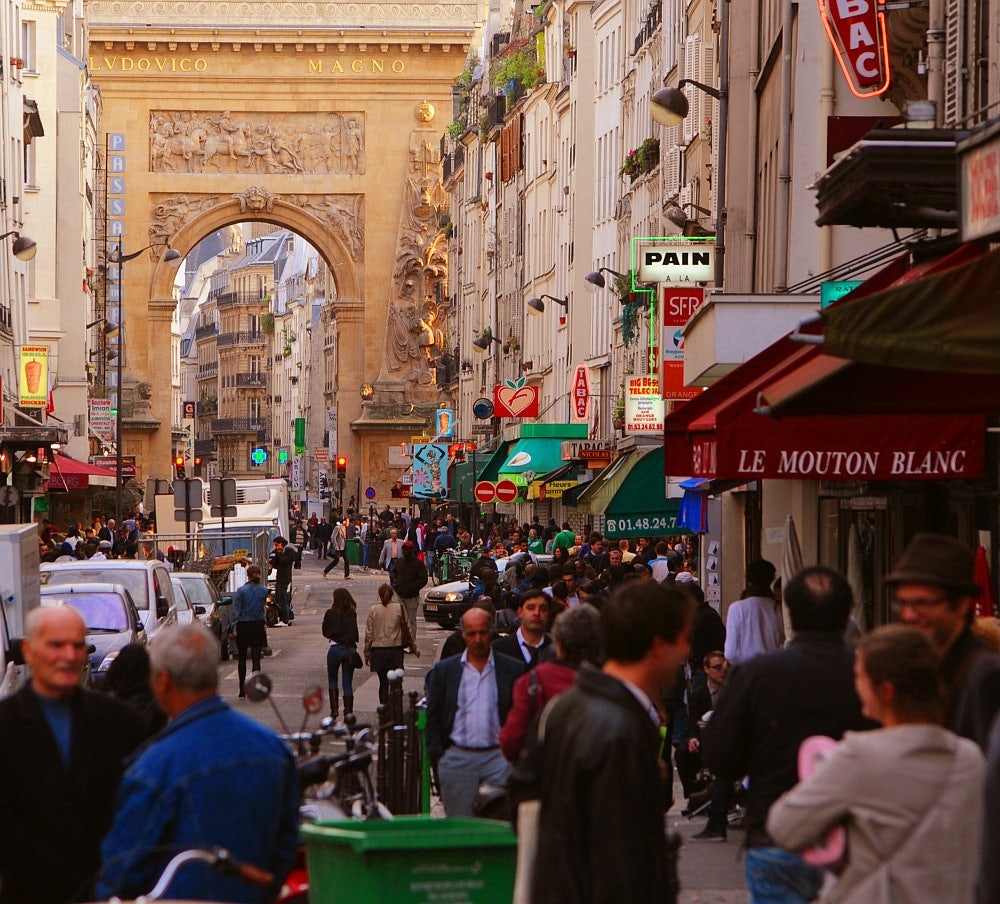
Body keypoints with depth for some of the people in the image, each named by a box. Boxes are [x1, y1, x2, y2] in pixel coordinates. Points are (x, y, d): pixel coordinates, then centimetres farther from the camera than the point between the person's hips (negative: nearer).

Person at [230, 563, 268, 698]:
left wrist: (233, 627, -9)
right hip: (258, 626, 2)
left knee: (242, 658, 11)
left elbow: (236, 611, -12)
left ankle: (242, 689, 14)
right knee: (256, 659, 1)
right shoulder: (263, 590, -2)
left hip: (243, 626, -2)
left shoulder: (241, 591, -10)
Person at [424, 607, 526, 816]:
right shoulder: (444, 671, 9)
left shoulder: (513, 670, 7)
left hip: (498, 757, -1)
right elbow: (433, 719, 9)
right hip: (457, 758, 1)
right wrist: (437, 758, 1)